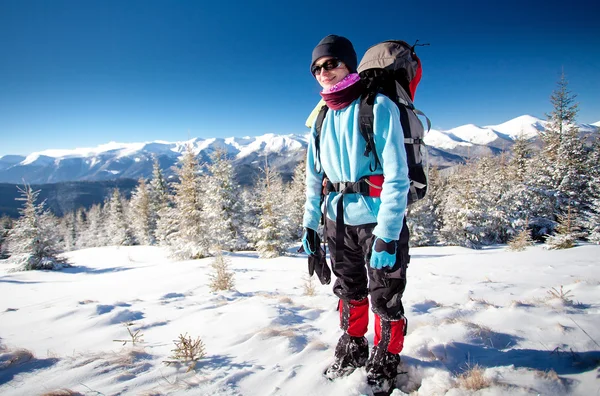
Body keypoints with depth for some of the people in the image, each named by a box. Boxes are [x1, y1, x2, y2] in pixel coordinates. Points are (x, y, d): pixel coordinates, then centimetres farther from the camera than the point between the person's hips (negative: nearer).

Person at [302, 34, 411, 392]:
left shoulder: (378, 107, -12)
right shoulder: (322, 118, 7)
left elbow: (397, 176, -17)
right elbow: (314, 175, 12)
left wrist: (387, 234, -22)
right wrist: (310, 224, 9)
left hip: (377, 219, -5)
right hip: (338, 220, 5)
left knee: (385, 298, 7)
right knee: (350, 292, 19)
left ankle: (386, 361, 31)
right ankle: (352, 349, 41)